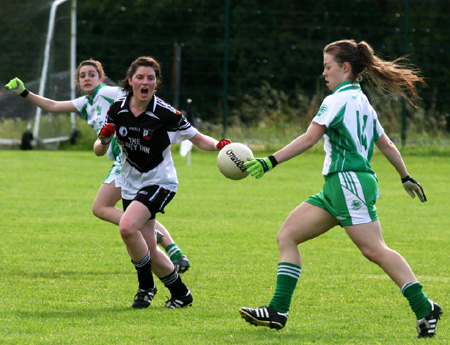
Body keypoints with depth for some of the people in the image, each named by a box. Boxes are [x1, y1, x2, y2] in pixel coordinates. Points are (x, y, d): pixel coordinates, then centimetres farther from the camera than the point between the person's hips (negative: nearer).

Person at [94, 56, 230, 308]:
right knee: (149, 251, 7)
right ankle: (180, 293, 28)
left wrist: (219, 145, -28)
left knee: (127, 227, -27)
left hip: (160, 181, -5)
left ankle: (146, 285, -7)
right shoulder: (118, 110, -6)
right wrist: (104, 140, -22)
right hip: (132, 184, 5)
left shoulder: (166, 114, -18)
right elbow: (99, 151, 0)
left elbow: (198, 139, -8)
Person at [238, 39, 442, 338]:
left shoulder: (338, 100, -9)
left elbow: (309, 139, -16)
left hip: (350, 181, -10)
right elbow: (387, 146, 24)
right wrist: (406, 178, 34)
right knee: (287, 235, 5)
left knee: (374, 250, -14)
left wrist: (270, 162, -18)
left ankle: (424, 307, -14)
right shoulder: (363, 103, 19)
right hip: (336, 188, 10)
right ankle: (278, 311, 0)